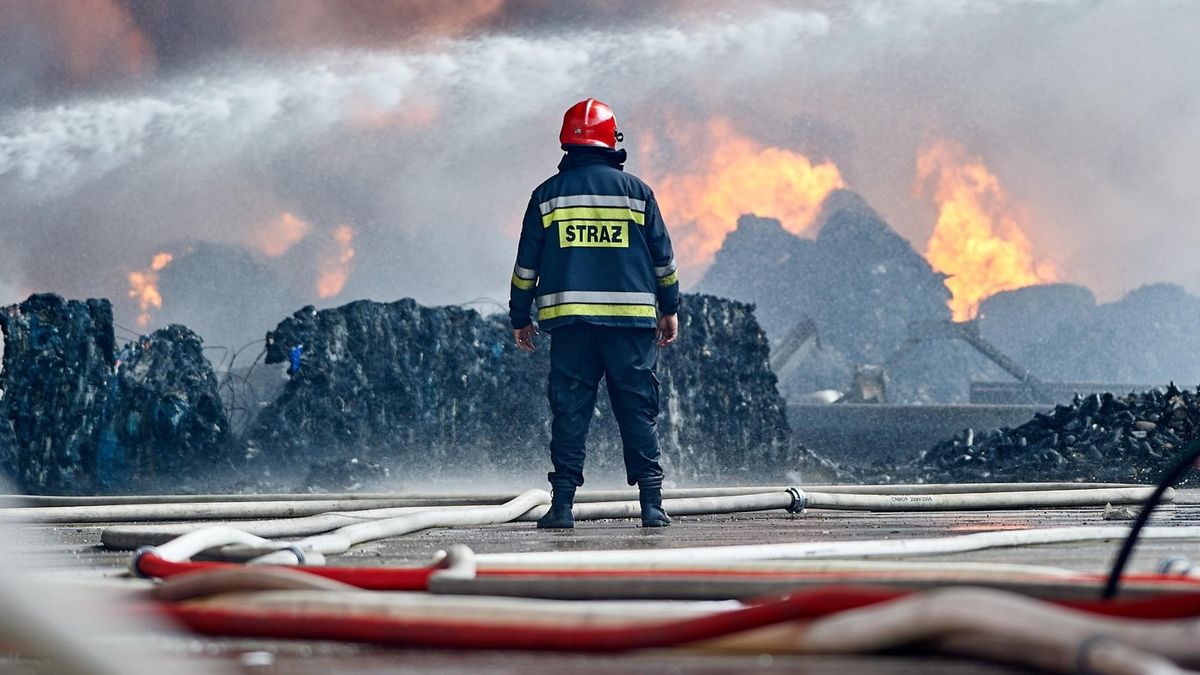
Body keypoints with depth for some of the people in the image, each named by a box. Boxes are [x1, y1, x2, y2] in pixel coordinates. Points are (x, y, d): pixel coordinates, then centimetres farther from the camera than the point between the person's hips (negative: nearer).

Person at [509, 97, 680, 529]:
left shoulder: (548, 194, 5)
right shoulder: (635, 191, 4)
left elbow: (526, 264, 7)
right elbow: (663, 257, 8)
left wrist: (520, 318, 15)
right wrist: (669, 309, 18)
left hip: (568, 319, 0)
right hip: (632, 317, 0)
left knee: (569, 410, 3)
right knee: (637, 411, 3)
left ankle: (563, 503, -2)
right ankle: (651, 502, -2)